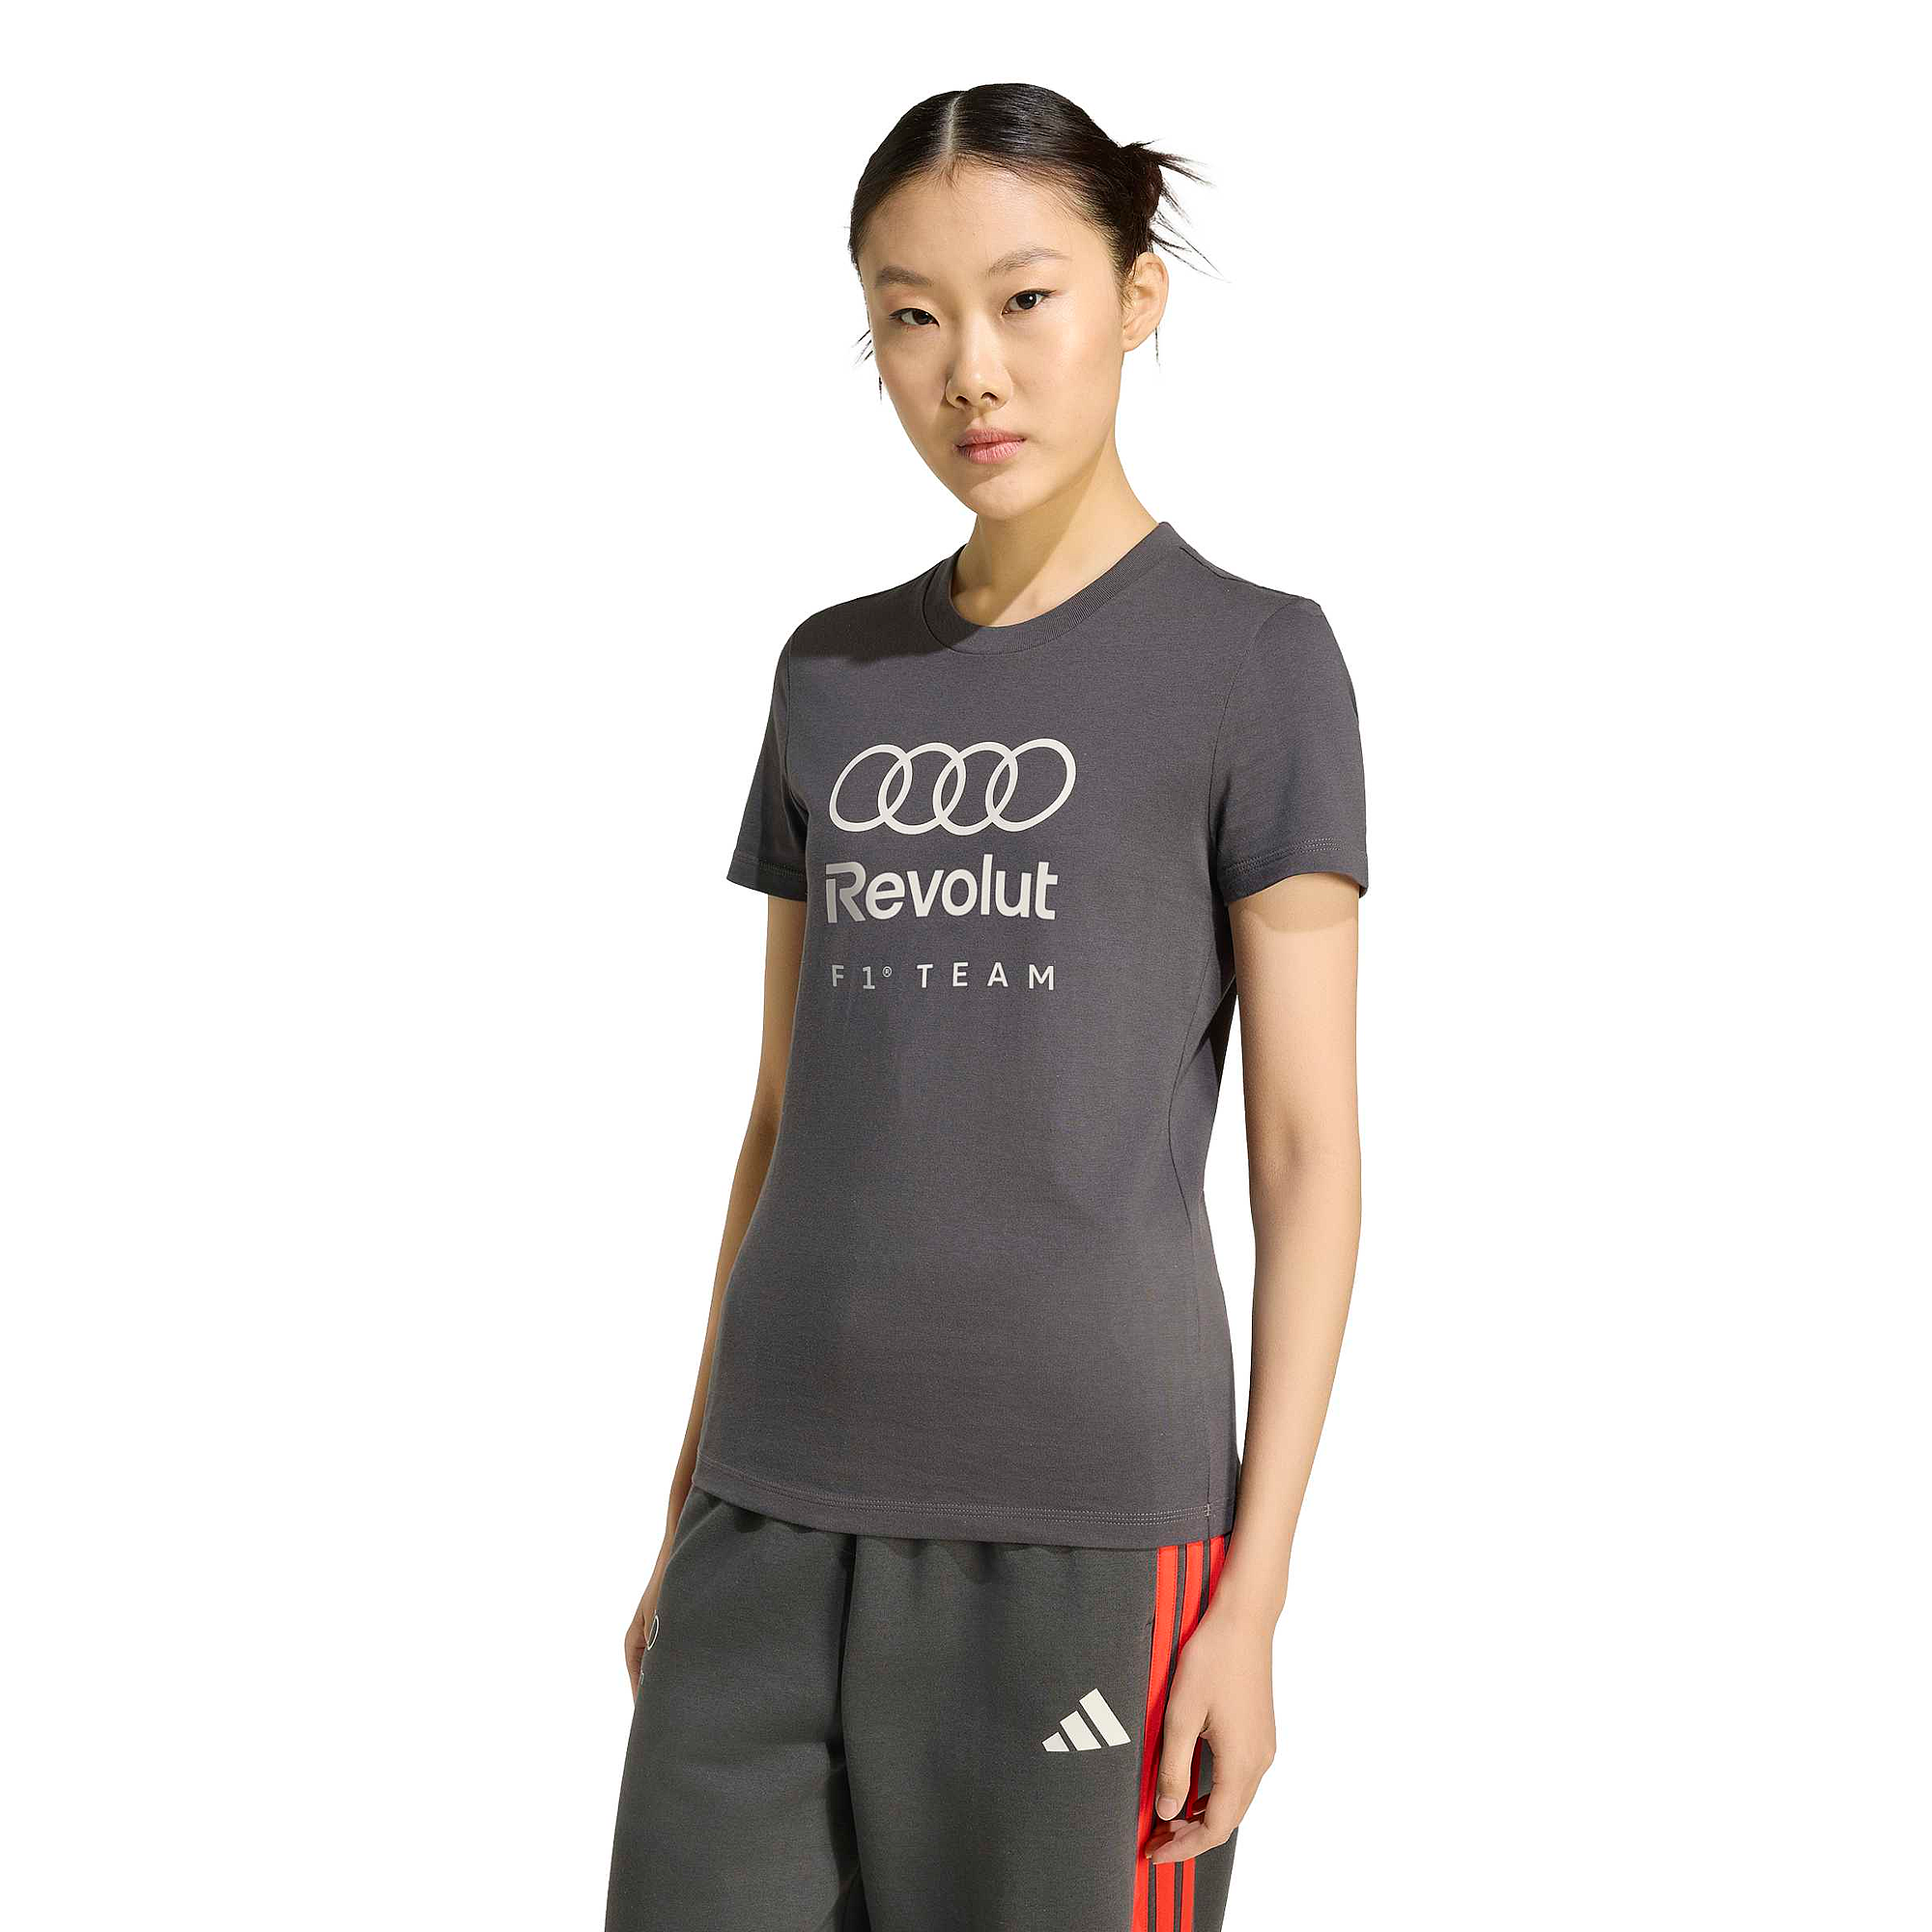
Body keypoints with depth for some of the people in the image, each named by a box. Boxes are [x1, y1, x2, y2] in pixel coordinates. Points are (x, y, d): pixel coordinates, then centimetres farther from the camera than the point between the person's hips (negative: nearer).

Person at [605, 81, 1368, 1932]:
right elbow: (786, 1110, 14)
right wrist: (689, 1511, 13)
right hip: (777, 1516, 4)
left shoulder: (1256, 662, -1)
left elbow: (1306, 1147, -3)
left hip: (1089, 1521, -4)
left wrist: (1255, 1588, -8)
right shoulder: (835, 677, 12)